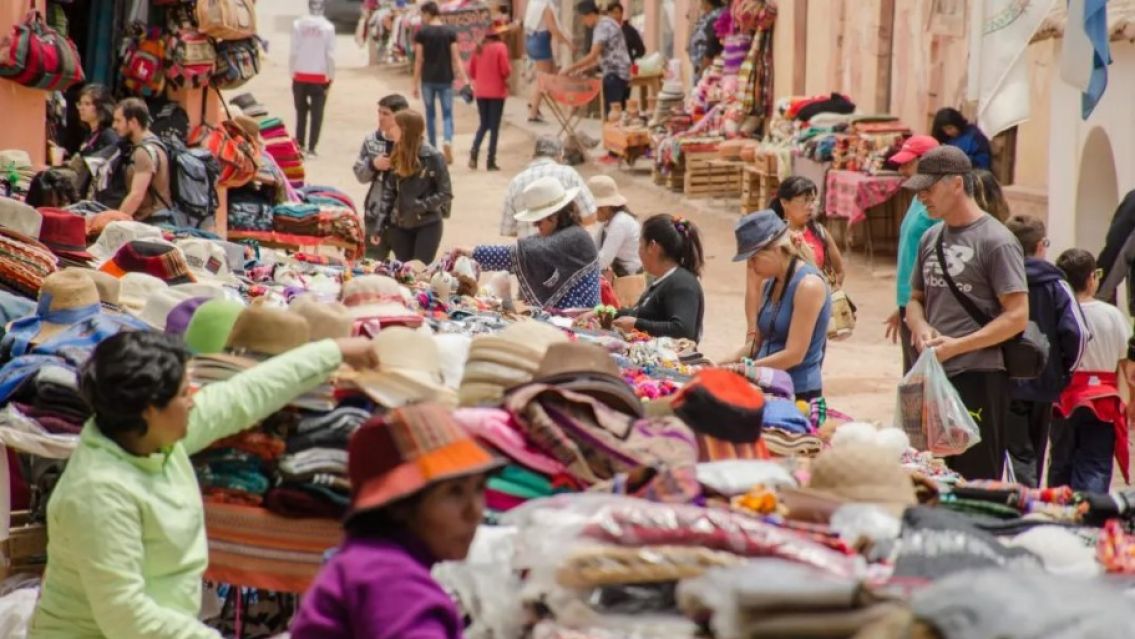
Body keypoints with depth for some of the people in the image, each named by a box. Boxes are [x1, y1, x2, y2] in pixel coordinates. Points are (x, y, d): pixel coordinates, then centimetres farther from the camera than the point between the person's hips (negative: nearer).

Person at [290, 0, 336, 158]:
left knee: (301, 112, 15)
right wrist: (330, 77, 2)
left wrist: (292, 73, 6)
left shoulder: (298, 24, -5)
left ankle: (300, 146, 16)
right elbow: (330, 55, -6)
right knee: (317, 114, 3)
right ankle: (311, 148, -2)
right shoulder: (327, 26, -8)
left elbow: (294, 52, -3)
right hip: (320, 77, -2)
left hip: (301, 75, 2)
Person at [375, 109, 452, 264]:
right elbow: (388, 193, 8)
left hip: (427, 225, -5)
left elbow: (446, 194, -9)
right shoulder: (396, 157, 4)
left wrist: (421, 206, -20)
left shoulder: (432, 157, -12)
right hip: (400, 225, 5)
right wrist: (380, 225, 2)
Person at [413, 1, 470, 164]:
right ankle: (448, 142, -22)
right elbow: (456, 58, -4)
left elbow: (419, 60, -4)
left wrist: (416, 83, 1)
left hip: (428, 79, -1)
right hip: (445, 78, 1)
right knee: (447, 114, 4)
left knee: (430, 113, 12)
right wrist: (464, 79, -4)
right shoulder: (450, 32, 0)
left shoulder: (422, 33, -4)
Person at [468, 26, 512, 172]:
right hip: (496, 91, -4)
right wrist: (506, 75, 6)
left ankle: (474, 152, -5)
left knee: (483, 124, 16)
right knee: (494, 126, 3)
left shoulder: (479, 48, 4)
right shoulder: (500, 47, -11)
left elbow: (471, 71, 8)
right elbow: (505, 70, -15)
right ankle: (491, 161, 1)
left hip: (480, 92, 5)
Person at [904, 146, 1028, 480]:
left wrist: (956, 346, -16)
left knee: (977, 486, -5)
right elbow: (916, 299, 23)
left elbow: (1017, 316, -13)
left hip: (979, 377, -7)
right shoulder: (931, 239, 14)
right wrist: (920, 328, -1)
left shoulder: (996, 241, -9)